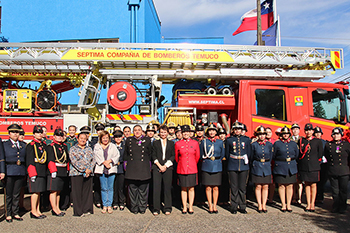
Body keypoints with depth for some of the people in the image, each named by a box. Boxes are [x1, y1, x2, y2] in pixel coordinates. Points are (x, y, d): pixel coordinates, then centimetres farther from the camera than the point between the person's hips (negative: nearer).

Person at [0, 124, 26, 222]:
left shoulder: (23, 145, 14)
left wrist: (26, 172, 9)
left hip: (21, 172, 3)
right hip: (9, 172, -3)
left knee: (17, 194, 9)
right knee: (8, 195, 3)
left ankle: (15, 213, 18)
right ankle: (8, 215, 14)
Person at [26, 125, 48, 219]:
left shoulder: (44, 144, 14)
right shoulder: (31, 145, -6)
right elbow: (29, 161, -11)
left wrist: (47, 171, 16)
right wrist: (32, 174, -16)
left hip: (43, 172, 7)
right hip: (35, 172, -6)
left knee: (39, 192, 11)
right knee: (35, 191, -4)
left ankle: (38, 210, 18)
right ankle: (33, 211, 4)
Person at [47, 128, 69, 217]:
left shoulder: (64, 146, 16)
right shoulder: (51, 146, -5)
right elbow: (50, 160, -12)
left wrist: (67, 169, 15)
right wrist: (53, 171, -18)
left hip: (63, 172, 7)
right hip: (55, 172, -7)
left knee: (59, 191, 14)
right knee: (54, 191, -2)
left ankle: (57, 208, 21)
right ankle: (54, 209, 3)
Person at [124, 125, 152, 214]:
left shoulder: (147, 140, 6)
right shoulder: (128, 140, 10)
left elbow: (150, 154, 11)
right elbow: (125, 154, 16)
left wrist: (149, 166, 7)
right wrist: (125, 165, 11)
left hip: (144, 168, -1)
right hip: (131, 169, 1)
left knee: (143, 189, 1)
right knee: (132, 188, 3)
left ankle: (142, 207, 13)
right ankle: (134, 207, 15)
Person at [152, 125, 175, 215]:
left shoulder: (171, 143, 13)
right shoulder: (155, 143, 12)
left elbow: (173, 156, 6)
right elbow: (153, 156, 5)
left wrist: (165, 166, -6)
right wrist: (159, 166, -7)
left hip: (168, 168, 0)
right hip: (157, 168, 0)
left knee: (167, 188, 0)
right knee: (156, 188, -4)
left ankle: (167, 208, 9)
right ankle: (156, 209, 4)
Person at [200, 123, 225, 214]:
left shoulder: (220, 142, 6)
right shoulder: (204, 142, 3)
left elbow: (222, 155, 13)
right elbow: (201, 155, 9)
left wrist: (216, 161, 9)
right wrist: (206, 161, 4)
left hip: (217, 168, 1)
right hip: (207, 168, -1)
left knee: (215, 187, 4)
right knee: (208, 187, 1)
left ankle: (215, 206, 14)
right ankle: (210, 206, 11)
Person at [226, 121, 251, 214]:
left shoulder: (247, 140, 7)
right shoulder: (229, 140, 3)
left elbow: (249, 154, 12)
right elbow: (227, 154, 9)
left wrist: (246, 162, 8)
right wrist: (230, 163, 9)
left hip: (244, 166, 1)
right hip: (232, 167, -1)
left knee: (242, 188, 5)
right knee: (234, 188, 2)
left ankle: (242, 207, 16)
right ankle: (234, 207, 10)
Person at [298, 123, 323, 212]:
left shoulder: (318, 141, 3)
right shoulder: (301, 141, 6)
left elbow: (320, 155, 6)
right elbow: (298, 154, 9)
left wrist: (315, 163, 6)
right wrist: (300, 166, 4)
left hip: (314, 167, -1)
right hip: (304, 167, 1)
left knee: (313, 185, 4)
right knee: (307, 185, 7)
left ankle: (312, 204, 13)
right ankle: (308, 204, 13)